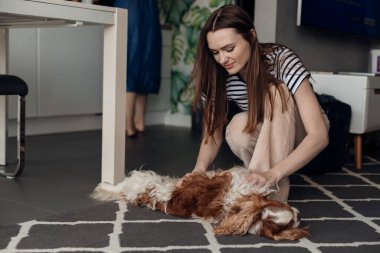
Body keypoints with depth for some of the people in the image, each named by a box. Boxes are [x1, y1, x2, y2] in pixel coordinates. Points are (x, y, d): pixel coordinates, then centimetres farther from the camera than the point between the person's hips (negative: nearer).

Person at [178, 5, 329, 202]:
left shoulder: (282, 61, -31)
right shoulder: (217, 76, -20)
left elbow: (319, 135, -35)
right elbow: (212, 133, -11)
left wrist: (273, 173, -48)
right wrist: (200, 168, -32)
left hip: (303, 138, -2)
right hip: (263, 140, 3)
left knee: (276, 92, -34)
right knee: (238, 127, -32)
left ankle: (274, 191, -32)